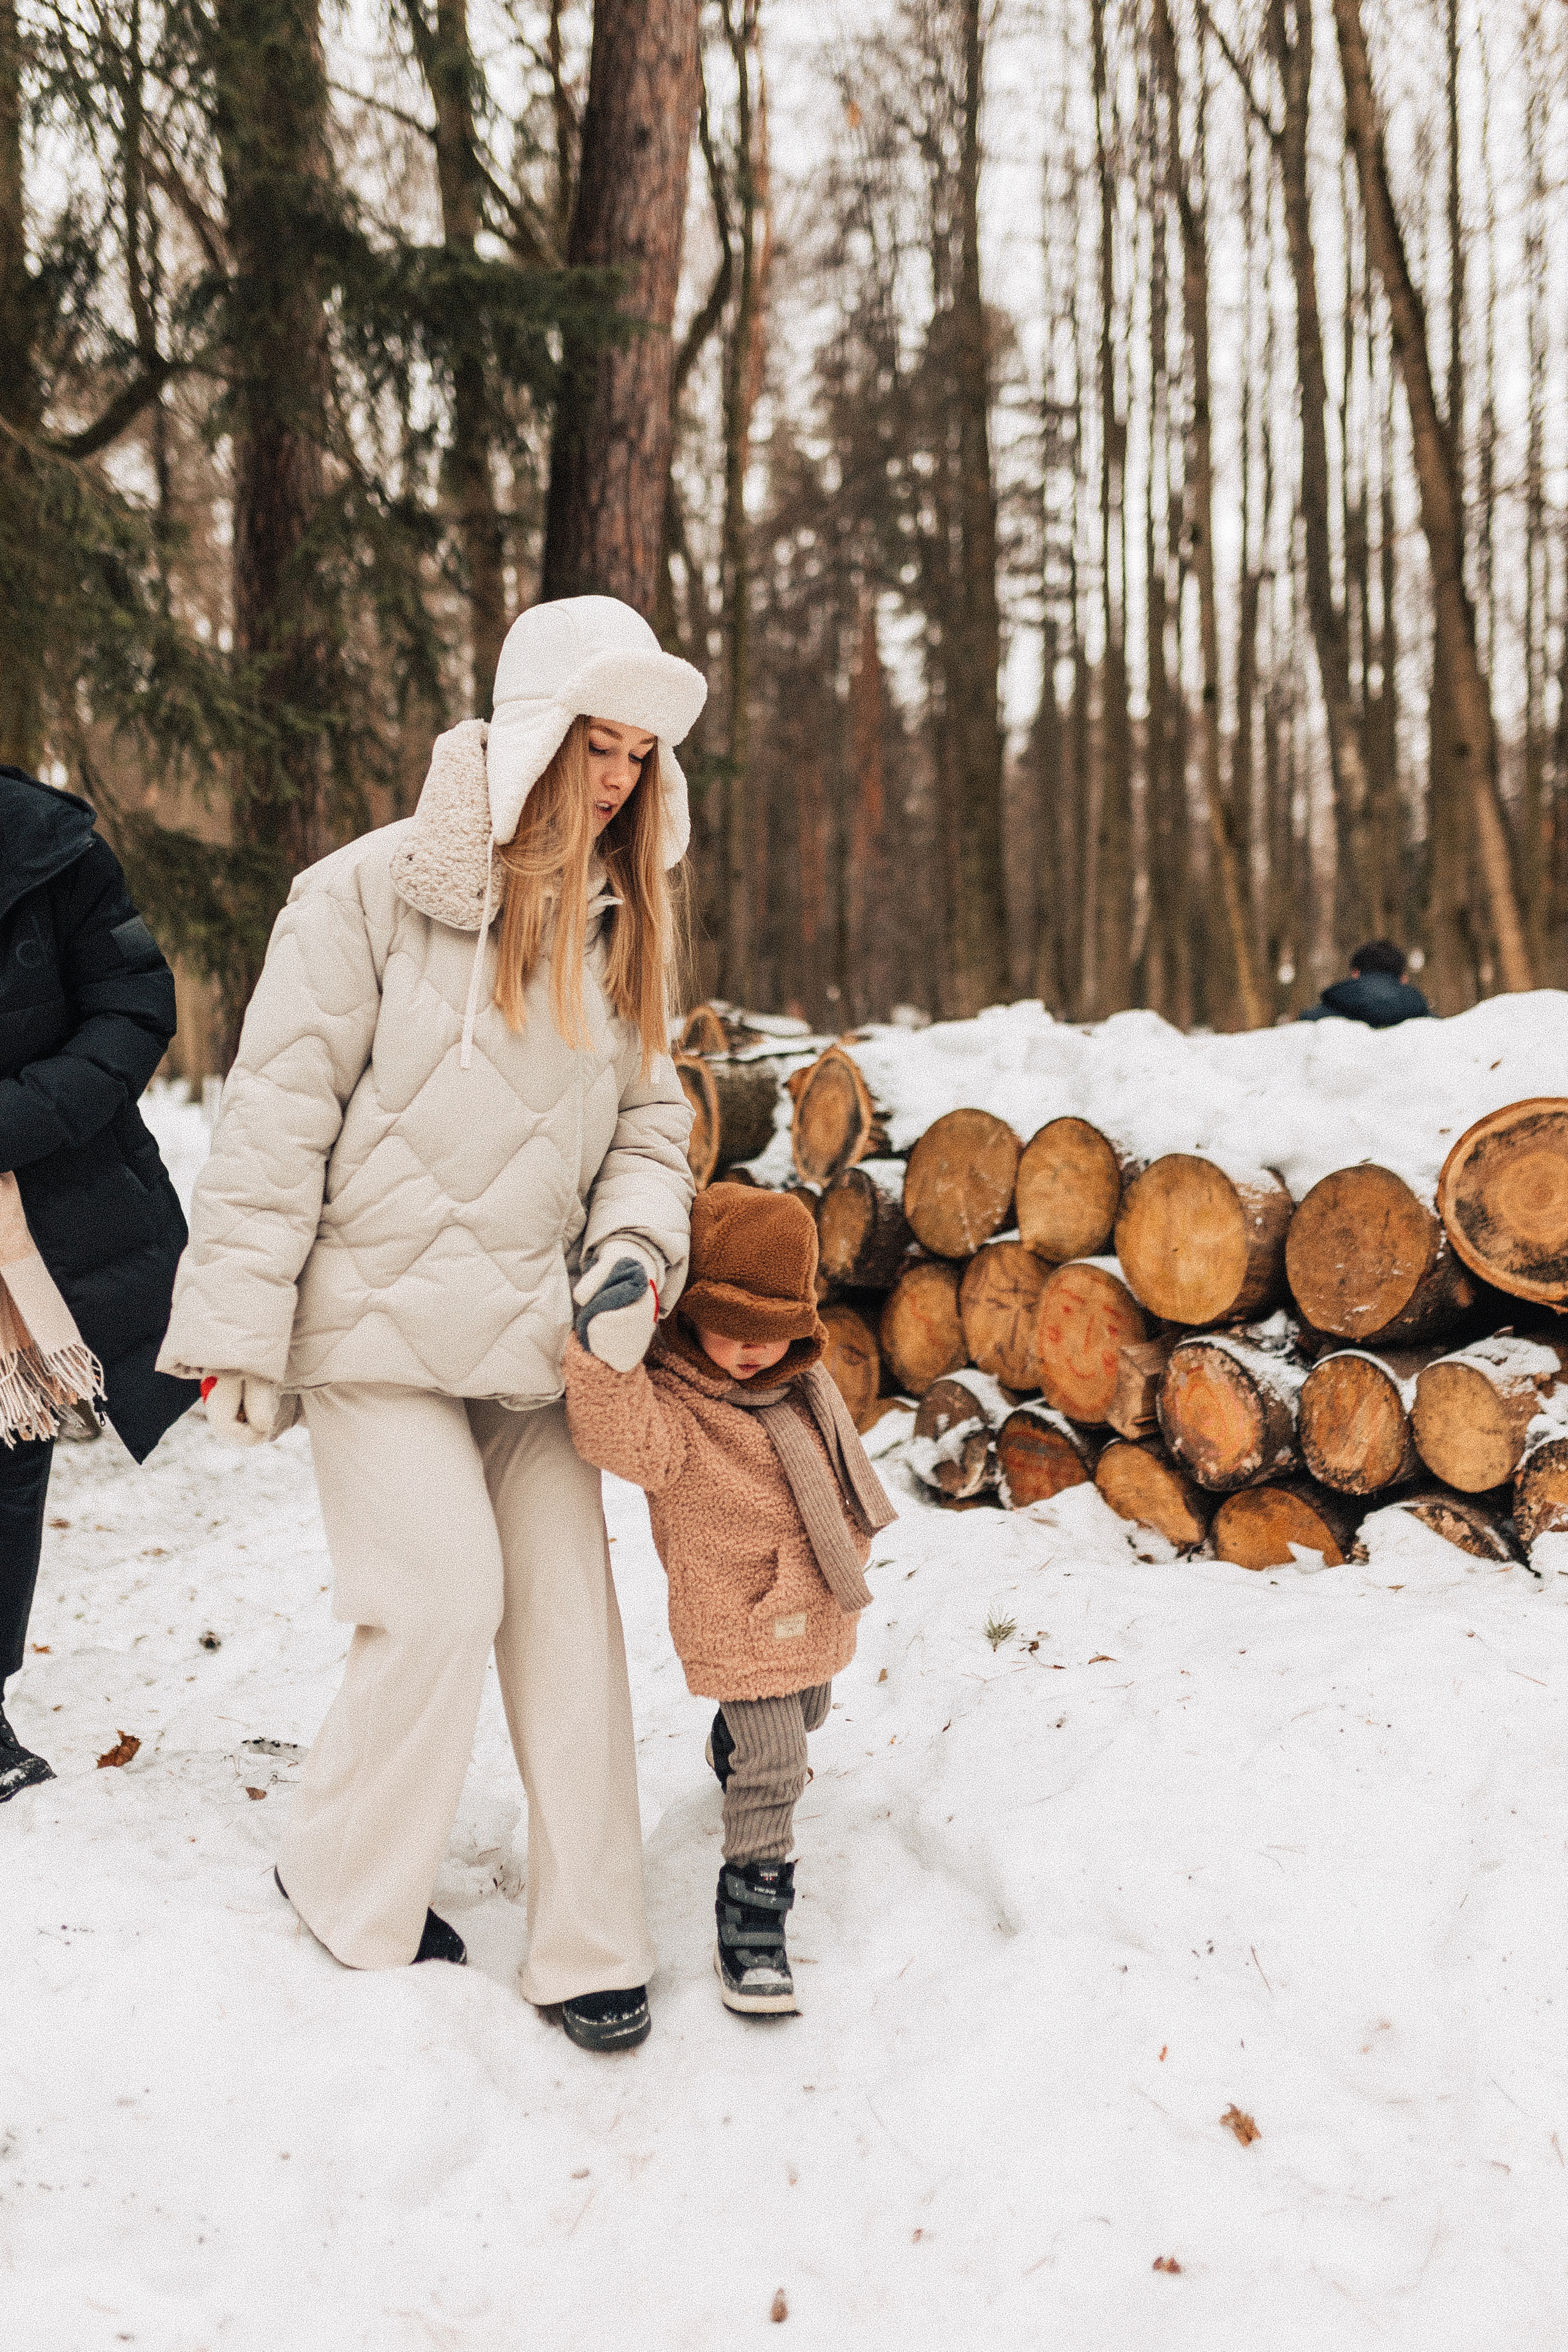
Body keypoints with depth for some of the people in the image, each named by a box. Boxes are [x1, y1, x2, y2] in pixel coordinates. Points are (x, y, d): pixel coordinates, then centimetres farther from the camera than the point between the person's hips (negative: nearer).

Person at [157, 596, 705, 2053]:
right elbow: (278, 1113, -8)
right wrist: (238, 1332, -9)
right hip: (380, 1318, -5)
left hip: (534, 1330, 5)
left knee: (569, 1616, 3)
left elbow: (647, 1118, 13)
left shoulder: (621, 922, 9)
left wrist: (637, 1251, -7)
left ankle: (588, 1946, 16)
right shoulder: (375, 891, -9)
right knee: (447, 1596, -9)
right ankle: (350, 1895, 17)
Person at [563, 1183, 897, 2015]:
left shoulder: (805, 1385, -1)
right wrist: (602, 1352, -62)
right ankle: (751, 1922, 3)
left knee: (803, 1714, 32)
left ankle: (729, 1750, 64)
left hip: (815, 1611, 9)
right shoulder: (673, 1402, -25)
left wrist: (849, 1546, 27)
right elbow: (623, 1439, -48)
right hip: (742, 1623, -8)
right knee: (770, 1769, -10)